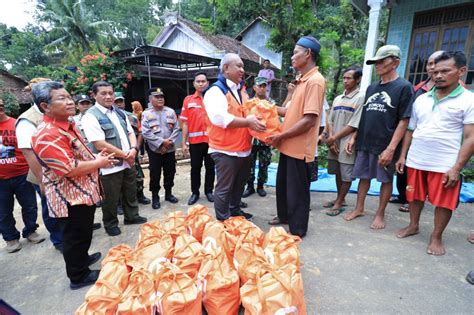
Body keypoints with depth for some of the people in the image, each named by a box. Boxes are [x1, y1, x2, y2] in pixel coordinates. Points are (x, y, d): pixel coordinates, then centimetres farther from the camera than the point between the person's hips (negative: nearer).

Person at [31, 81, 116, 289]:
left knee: (84, 232, 26)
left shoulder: (68, 125, 8)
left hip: (83, 192, 10)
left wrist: (95, 157, 2)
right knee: (75, 236, 8)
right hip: (70, 197, -10)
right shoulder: (47, 135, -25)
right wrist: (99, 163, -16)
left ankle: (82, 258, 48)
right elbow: (69, 169, -30)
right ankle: (78, 276, 27)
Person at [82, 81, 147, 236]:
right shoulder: (91, 116, -13)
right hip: (109, 166, -6)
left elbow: (130, 132, 10)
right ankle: (111, 224, 31)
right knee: (111, 199, 10)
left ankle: (131, 216, 40)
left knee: (130, 193, 21)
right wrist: (125, 155, -15)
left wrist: (134, 149, -10)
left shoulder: (120, 112, 9)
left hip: (128, 163, 7)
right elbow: (100, 145, -21)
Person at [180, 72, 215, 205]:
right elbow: (185, 123, 4)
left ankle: (209, 191, 26)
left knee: (210, 167, 10)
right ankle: (195, 192, 24)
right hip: (195, 141, 0)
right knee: (195, 167, 10)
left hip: (211, 140, 0)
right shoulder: (188, 100, 3)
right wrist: (184, 142, 1)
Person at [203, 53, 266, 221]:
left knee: (239, 185, 21)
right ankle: (223, 221, 17)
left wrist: (256, 118, 2)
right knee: (224, 188, 2)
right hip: (226, 150, -8)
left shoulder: (241, 90, 16)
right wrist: (247, 122, -27)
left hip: (244, 149, 9)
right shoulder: (216, 90, -11)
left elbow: (247, 112, 24)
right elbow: (220, 118, -26)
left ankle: (235, 210, 40)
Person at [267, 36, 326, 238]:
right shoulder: (302, 80, 14)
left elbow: (309, 119, -24)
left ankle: (297, 230, 25)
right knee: (282, 184, 22)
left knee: (297, 190, 5)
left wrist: (281, 136, -18)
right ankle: (284, 216, 43)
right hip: (289, 146, 10)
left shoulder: (315, 81, -17)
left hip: (299, 148, -9)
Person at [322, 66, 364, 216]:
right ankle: (340, 199, 28)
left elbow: (358, 123, -11)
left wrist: (352, 140, -18)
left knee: (346, 175, 1)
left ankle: (339, 203, 12)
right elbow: (330, 121, 8)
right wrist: (331, 139, -2)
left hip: (347, 143, -6)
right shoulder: (337, 99, 12)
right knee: (337, 172, 14)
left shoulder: (360, 97, -5)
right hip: (334, 142, 6)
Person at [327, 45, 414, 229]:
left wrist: (391, 148, -18)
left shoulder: (404, 87, -5)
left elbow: (403, 121, -11)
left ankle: (380, 214, 22)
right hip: (365, 143, 5)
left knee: (386, 179, 8)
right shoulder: (371, 88, 12)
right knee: (363, 176, 12)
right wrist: (355, 138, 9)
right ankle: (359, 208, 26)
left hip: (385, 146, -5)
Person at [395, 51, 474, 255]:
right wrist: (402, 155, 7)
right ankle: (413, 226, 34)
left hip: (445, 165, -4)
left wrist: (456, 167, -16)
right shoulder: (421, 99, 9)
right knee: (415, 196, 15)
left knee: (443, 201, 7)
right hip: (415, 161, 4)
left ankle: (436, 237, 24)